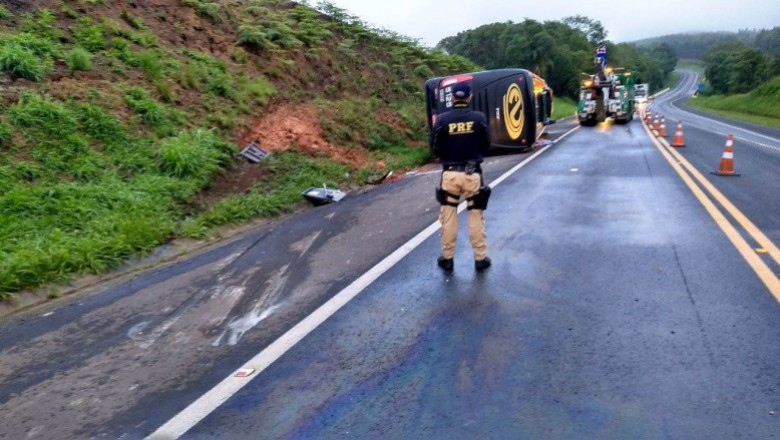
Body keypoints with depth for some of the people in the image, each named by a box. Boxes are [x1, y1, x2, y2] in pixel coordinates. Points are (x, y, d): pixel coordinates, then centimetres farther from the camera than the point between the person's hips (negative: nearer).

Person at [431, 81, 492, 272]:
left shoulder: (442, 119, -7)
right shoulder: (479, 118, -5)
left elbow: (437, 150, -2)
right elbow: (486, 146, 3)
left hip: (450, 174, 0)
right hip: (472, 174, 0)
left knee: (448, 217, 11)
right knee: (476, 217, 11)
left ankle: (447, 258, 18)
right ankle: (480, 258, 16)